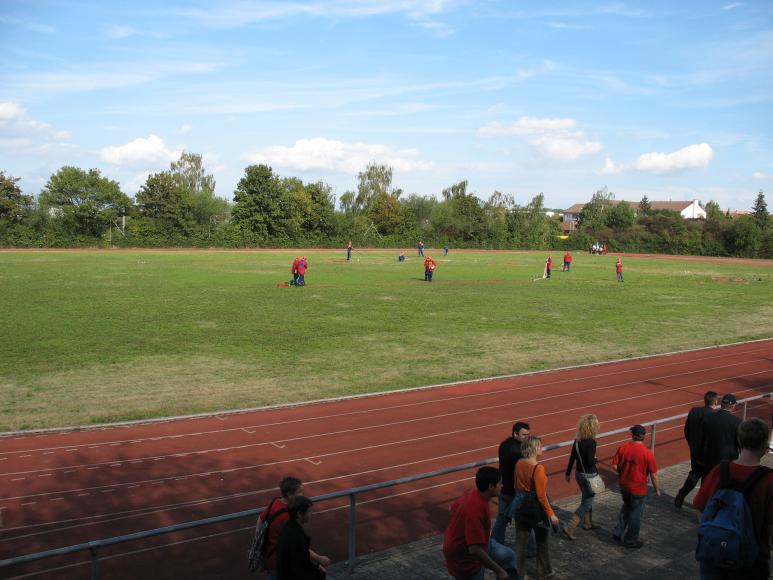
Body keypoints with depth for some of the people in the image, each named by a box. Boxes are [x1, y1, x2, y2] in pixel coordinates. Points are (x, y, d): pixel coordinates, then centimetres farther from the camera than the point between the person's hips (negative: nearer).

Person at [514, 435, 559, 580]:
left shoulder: (519, 464, -4)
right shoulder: (538, 468, -24)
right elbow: (541, 495, -23)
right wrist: (551, 514, -16)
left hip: (520, 504, 6)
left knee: (520, 540, 14)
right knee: (541, 540, 17)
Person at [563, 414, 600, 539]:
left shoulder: (577, 440, -1)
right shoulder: (591, 442, -24)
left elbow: (572, 457, 7)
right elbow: (590, 461, -29)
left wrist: (568, 473, 17)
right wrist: (595, 459, -7)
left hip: (579, 473, 8)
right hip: (589, 476, -8)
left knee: (587, 499, 26)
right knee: (586, 503, 3)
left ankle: (587, 523, 41)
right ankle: (569, 528, -2)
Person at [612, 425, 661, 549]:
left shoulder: (622, 448, -11)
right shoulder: (648, 454, -20)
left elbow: (615, 465, -4)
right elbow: (654, 475, -14)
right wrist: (657, 490, 2)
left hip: (623, 486, 4)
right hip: (638, 489, -4)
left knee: (626, 507, 28)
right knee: (635, 515, 14)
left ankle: (618, 533, 33)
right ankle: (630, 541, 28)